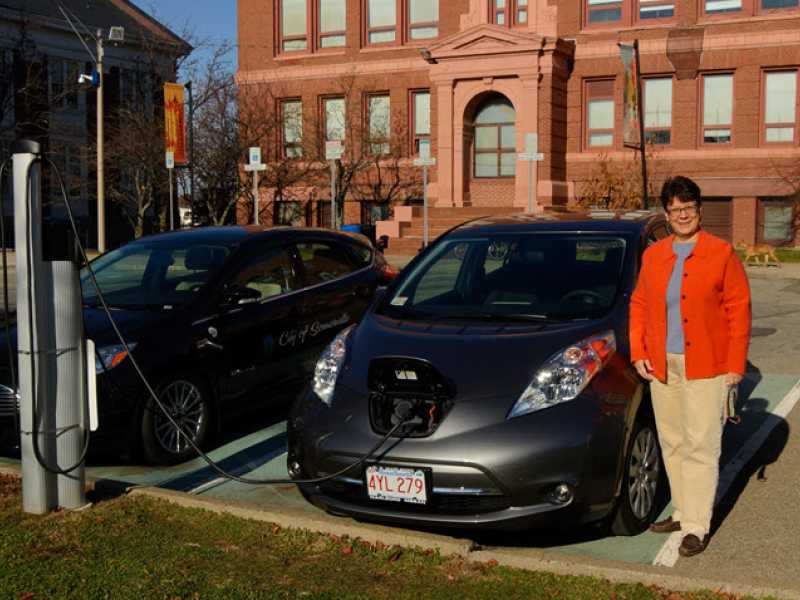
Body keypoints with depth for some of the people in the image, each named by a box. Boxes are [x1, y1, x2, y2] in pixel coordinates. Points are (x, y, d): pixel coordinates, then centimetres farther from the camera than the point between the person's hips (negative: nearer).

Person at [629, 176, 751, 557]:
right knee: (672, 444, 13)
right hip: (661, 367, 5)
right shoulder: (653, 255, 9)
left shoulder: (721, 253, -5)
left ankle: (696, 527, 2)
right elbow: (639, 304, 13)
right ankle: (683, 512, 26)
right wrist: (638, 352, 3)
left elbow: (739, 310, -5)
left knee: (700, 447, -4)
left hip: (705, 368, -5)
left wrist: (735, 365, -9)